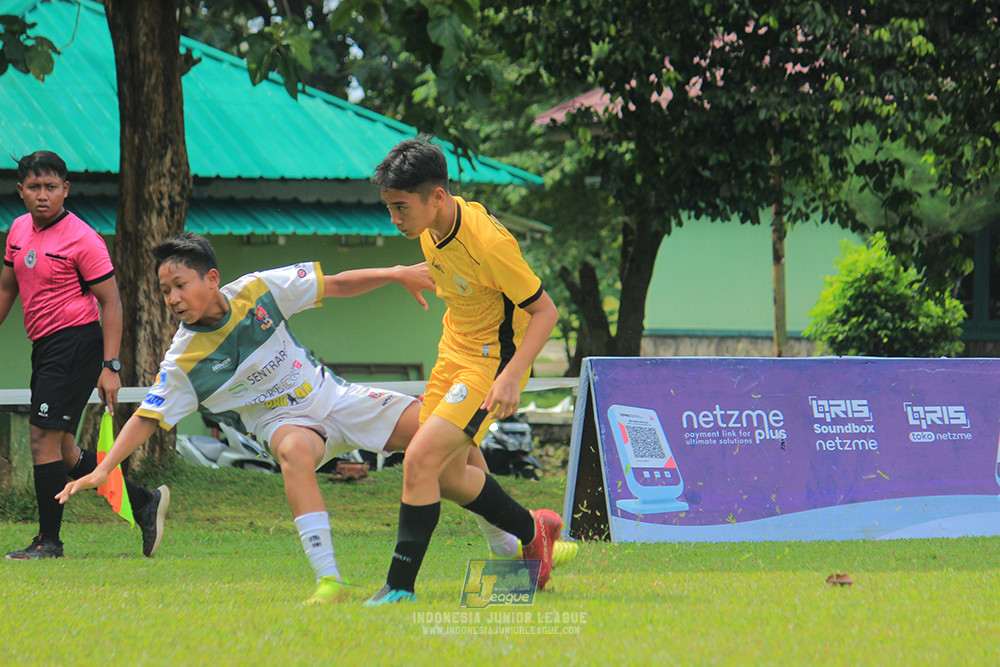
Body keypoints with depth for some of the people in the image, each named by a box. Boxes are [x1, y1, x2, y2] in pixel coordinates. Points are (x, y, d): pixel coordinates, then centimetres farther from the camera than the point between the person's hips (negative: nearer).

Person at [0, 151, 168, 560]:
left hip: (76, 343, -8)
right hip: (44, 348, 8)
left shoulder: (82, 240, -12)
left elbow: (110, 302, -12)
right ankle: (143, 502, 20)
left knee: (44, 437, -12)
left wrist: (110, 366, -17)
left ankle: (49, 542, -5)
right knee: (62, 451, 9)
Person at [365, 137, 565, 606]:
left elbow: (544, 310, -20)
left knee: (421, 460, -18)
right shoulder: (431, 230, -2)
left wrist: (511, 375, -29)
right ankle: (533, 532, 33)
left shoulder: (488, 242, -27)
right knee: (446, 474, 12)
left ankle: (400, 586, -11)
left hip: (492, 364, -9)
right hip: (454, 354, 9)